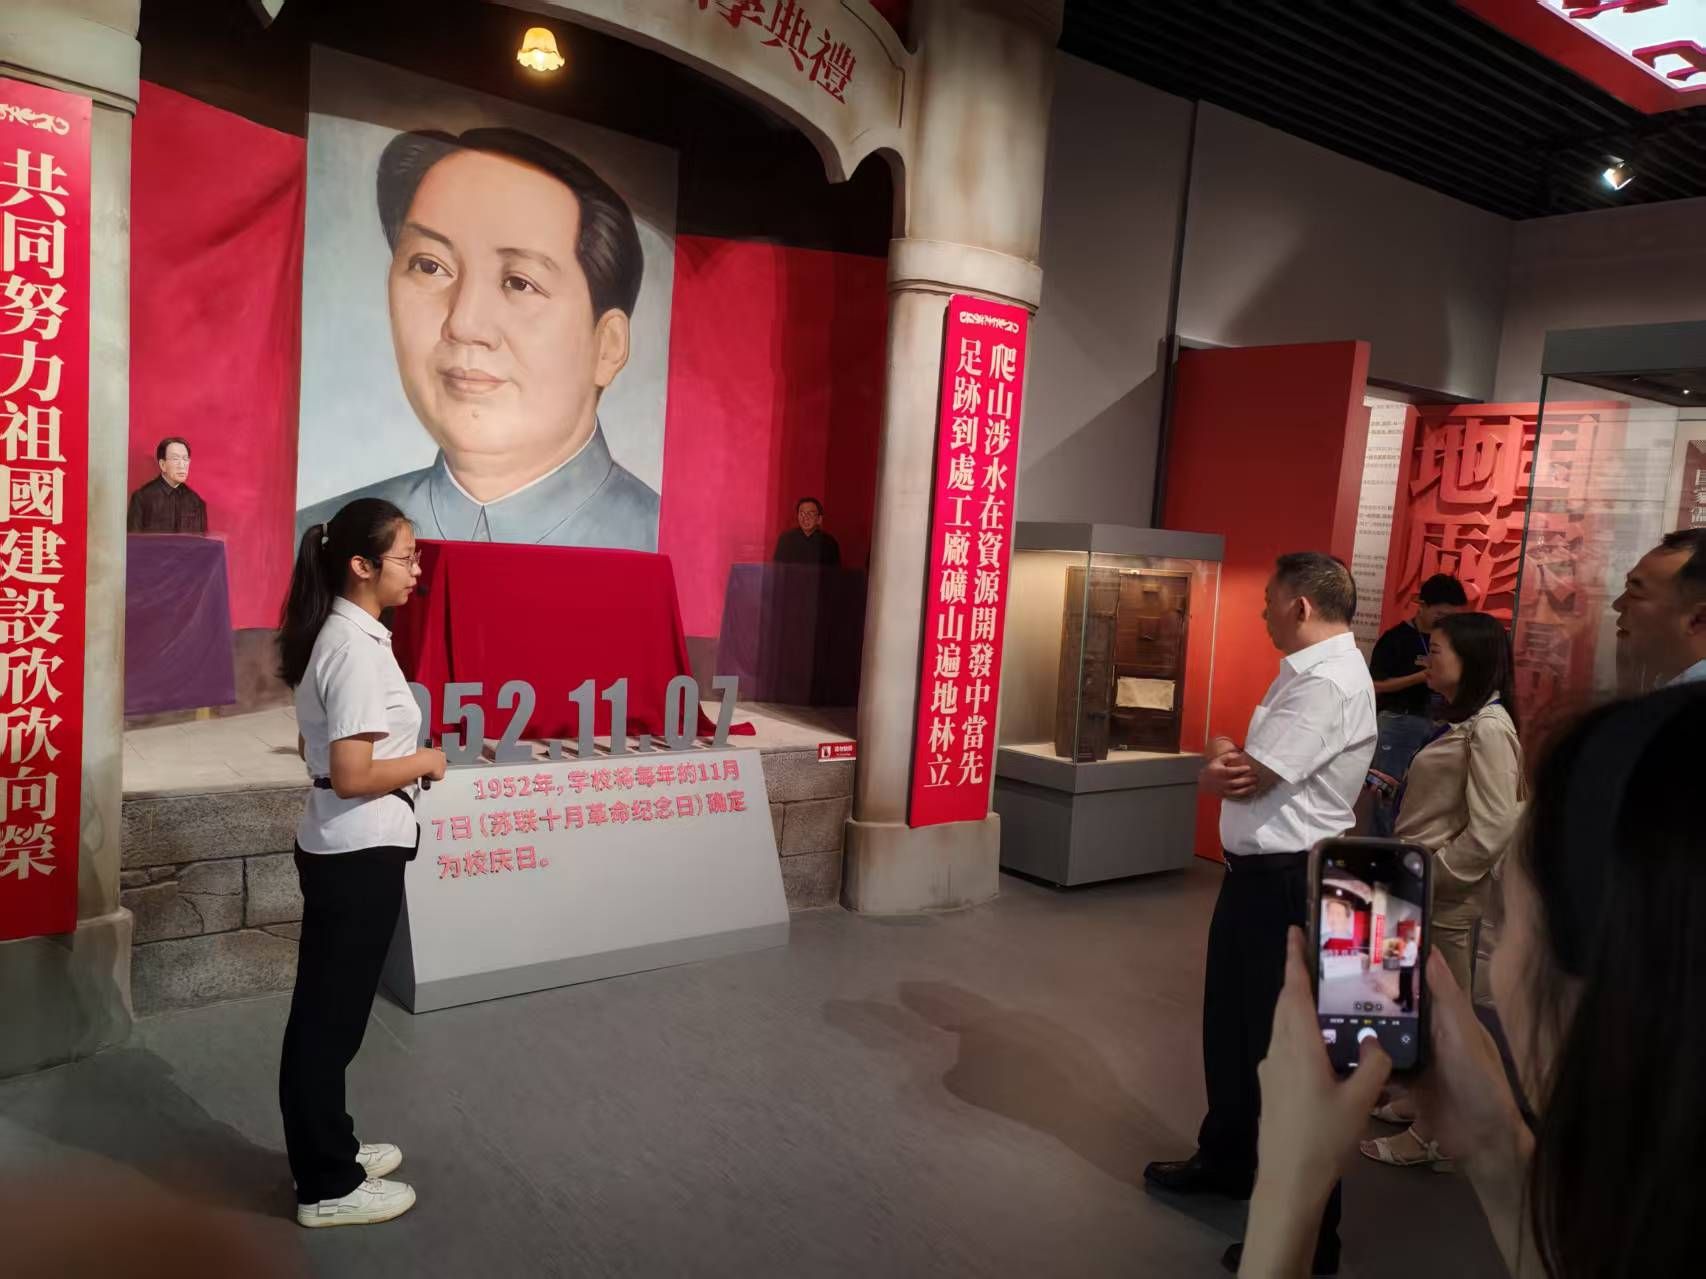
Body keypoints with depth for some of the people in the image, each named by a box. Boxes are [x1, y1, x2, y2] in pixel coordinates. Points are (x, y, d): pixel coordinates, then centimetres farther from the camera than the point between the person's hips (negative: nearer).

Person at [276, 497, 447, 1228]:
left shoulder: (338, 634, 8)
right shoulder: (358, 647, -21)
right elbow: (351, 776, -25)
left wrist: (401, 756, 8)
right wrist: (425, 761, -11)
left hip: (341, 850, 10)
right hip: (359, 856, -10)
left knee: (327, 1012, 20)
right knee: (331, 1018, 4)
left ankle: (328, 1153, 36)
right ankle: (327, 1187, 20)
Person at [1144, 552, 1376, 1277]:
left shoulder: (1328, 683, -21)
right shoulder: (1303, 672, 12)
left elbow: (1242, 777, -23)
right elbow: (1232, 775, 10)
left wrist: (1221, 754, -2)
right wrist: (1227, 764, -11)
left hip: (1288, 884, -10)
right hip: (1258, 874, 10)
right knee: (1230, 1025, 22)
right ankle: (1225, 1162, 41)